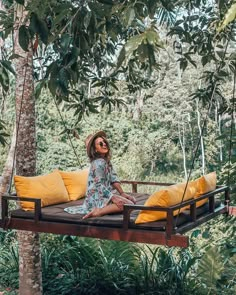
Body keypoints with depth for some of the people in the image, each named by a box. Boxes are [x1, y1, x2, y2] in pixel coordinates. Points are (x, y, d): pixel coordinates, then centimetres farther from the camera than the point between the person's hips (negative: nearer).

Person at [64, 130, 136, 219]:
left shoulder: (106, 160, 11)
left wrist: (122, 193, -2)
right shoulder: (99, 163, -18)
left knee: (132, 200, 17)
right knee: (129, 204, -23)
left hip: (105, 194, 10)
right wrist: (113, 198, -28)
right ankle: (99, 211, -22)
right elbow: (100, 186, -23)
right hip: (97, 197, -10)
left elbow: (113, 178, 8)